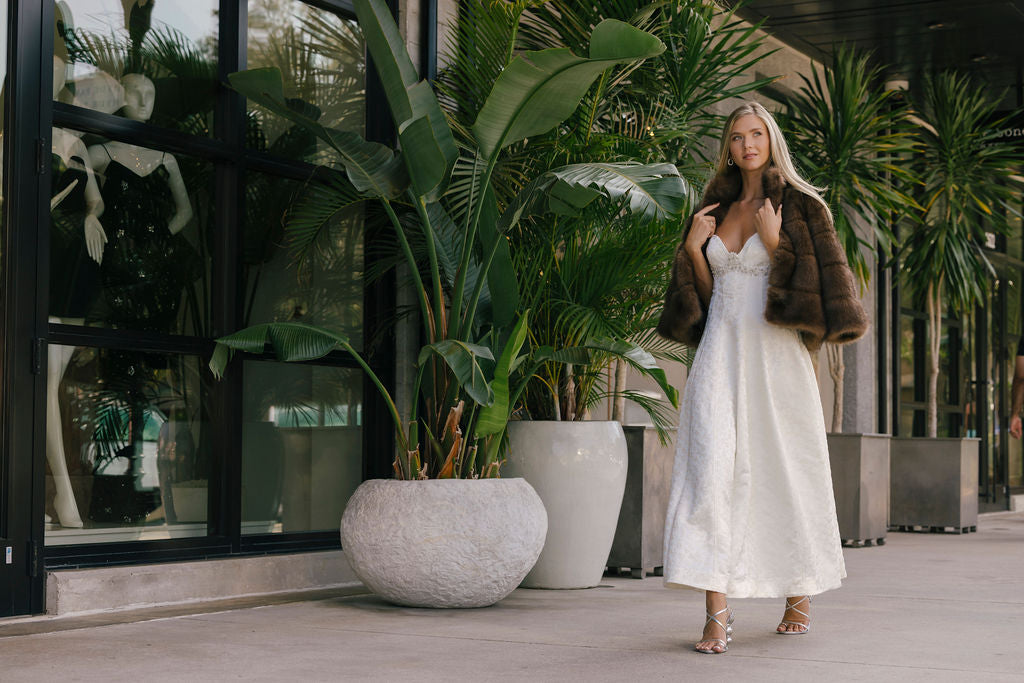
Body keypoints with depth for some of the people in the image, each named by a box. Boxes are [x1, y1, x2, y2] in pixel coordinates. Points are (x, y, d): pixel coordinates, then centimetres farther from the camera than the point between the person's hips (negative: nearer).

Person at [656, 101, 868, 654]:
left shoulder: (801, 208, 2)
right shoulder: (717, 209, 16)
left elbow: (820, 284, -5)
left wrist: (775, 242, -14)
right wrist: (692, 247, 4)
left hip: (775, 357, -3)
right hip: (720, 352, 3)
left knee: (785, 471, 4)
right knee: (712, 468, -12)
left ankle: (799, 595, 23)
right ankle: (717, 611, -16)